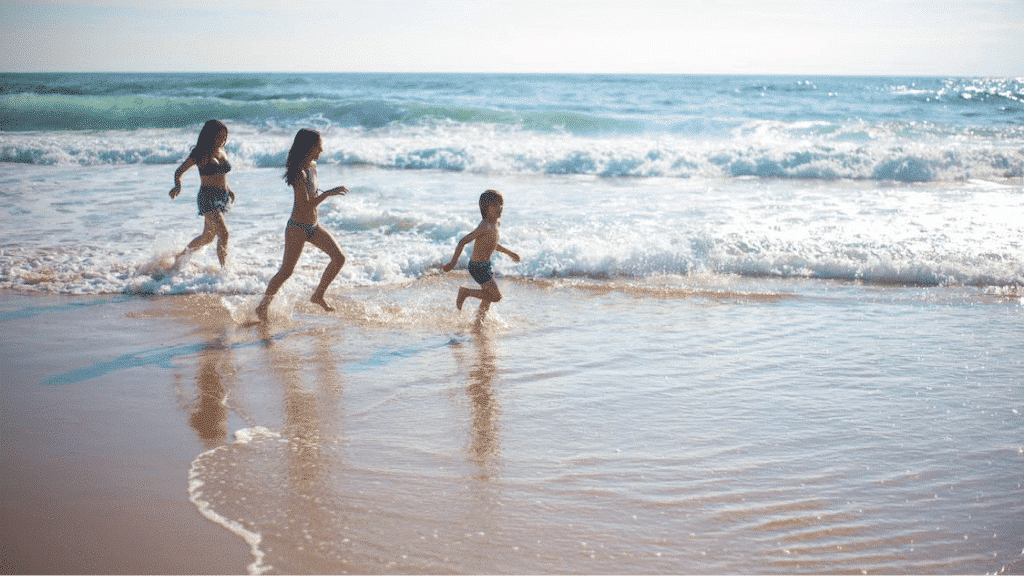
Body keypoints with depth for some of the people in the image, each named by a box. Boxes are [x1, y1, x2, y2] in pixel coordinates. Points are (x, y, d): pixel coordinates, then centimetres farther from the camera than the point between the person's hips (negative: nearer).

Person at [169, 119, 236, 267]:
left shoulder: (223, 153, 9)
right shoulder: (199, 154, -9)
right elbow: (179, 172, -4)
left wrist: (229, 189, 12)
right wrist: (177, 186, -23)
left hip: (223, 197, 7)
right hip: (207, 197, -7)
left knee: (208, 237, 16)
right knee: (224, 233, -20)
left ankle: (180, 257, 38)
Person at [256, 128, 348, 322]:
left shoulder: (312, 166, 7)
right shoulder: (299, 172, -21)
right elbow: (305, 205, -27)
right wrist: (328, 193, -28)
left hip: (313, 226, 9)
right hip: (298, 227, -9)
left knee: (339, 258, 2)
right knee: (286, 271, -4)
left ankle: (318, 295, 14)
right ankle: (262, 306, 9)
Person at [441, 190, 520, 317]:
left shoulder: (496, 223, 3)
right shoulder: (485, 227, -26)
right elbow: (462, 242, -26)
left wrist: (510, 253, 24)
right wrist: (452, 263, -25)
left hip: (485, 265, 9)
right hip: (478, 267, -9)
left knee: (488, 297, 20)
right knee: (496, 296, -4)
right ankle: (465, 292, 8)